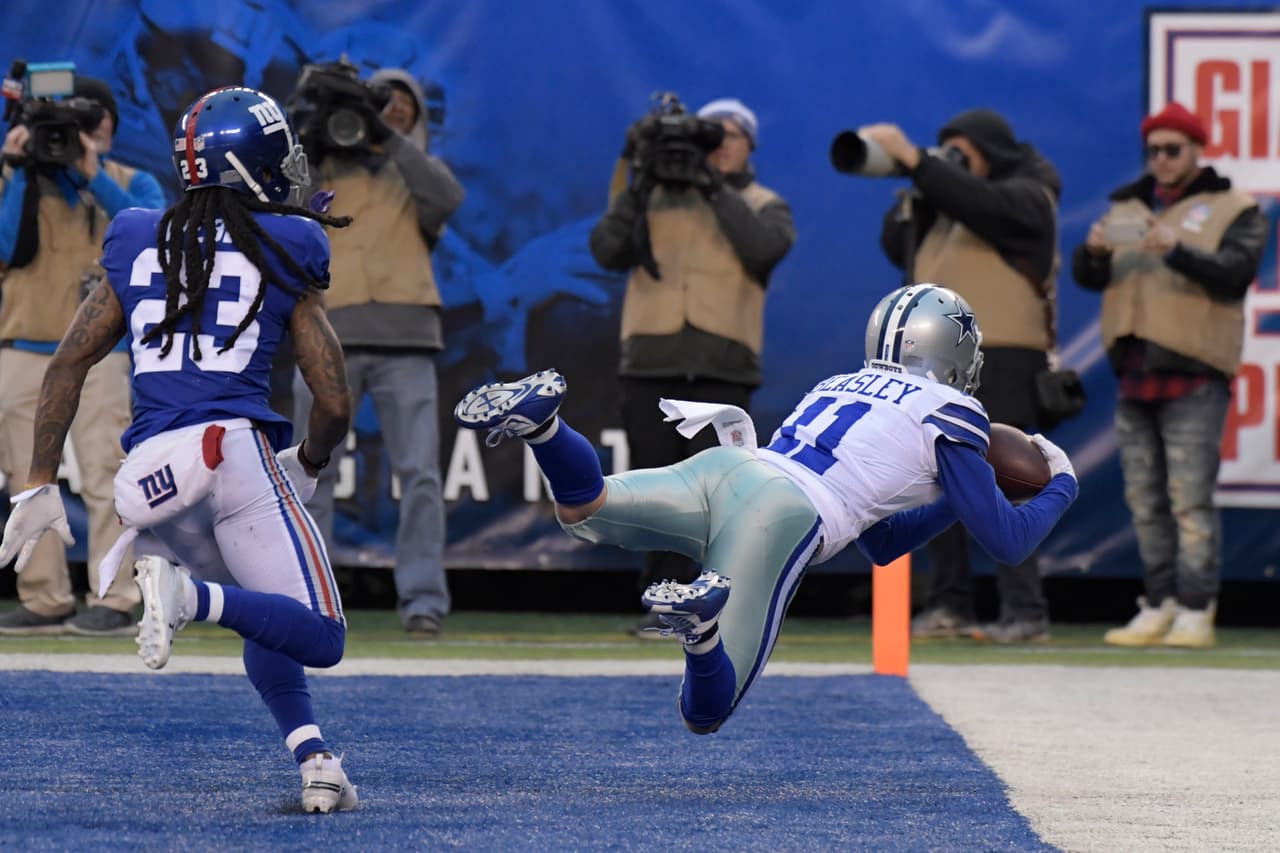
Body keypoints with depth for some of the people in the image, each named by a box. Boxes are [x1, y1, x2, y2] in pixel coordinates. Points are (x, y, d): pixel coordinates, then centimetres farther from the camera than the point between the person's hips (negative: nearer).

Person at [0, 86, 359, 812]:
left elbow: (69, 364, 15)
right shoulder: (284, 254, 7)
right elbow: (335, 405, 6)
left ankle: (315, 758, 2)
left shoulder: (138, 244, 18)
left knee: (267, 623, 24)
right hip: (233, 446, -5)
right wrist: (310, 465, 27)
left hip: (149, 472, 5)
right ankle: (189, 594, -29)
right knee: (320, 637, -4)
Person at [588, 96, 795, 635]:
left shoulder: (763, 206, 13)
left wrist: (718, 191, -10)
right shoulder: (658, 197, 17)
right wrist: (636, 193, -6)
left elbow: (765, 247, -9)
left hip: (723, 368, -2)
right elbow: (607, 250, 5)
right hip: (651, 363, 2)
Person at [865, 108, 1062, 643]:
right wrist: (915, 193, 1)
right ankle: (950, 605, 11)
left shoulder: (1026, 197, -1)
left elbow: (979, 203, -21)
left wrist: (913, 160, -23)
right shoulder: (943, 202, 22)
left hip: (999, 358, -8)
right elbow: (897, 247, 15)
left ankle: (1023, 610, -13)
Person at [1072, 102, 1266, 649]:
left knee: (1190, 499, -11)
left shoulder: (1233, 211, 4)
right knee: (1145, 500, 7)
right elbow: (1086, 277, 11)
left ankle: (1195, 612, -11)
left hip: (1193, 376, -6)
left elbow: (1236, 270, -13)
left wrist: (1177, 250, -28)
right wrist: (1094, 251, -13)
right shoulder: (1126, 210, 18)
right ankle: (1158, 608, 12)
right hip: (1134, 375, 6)